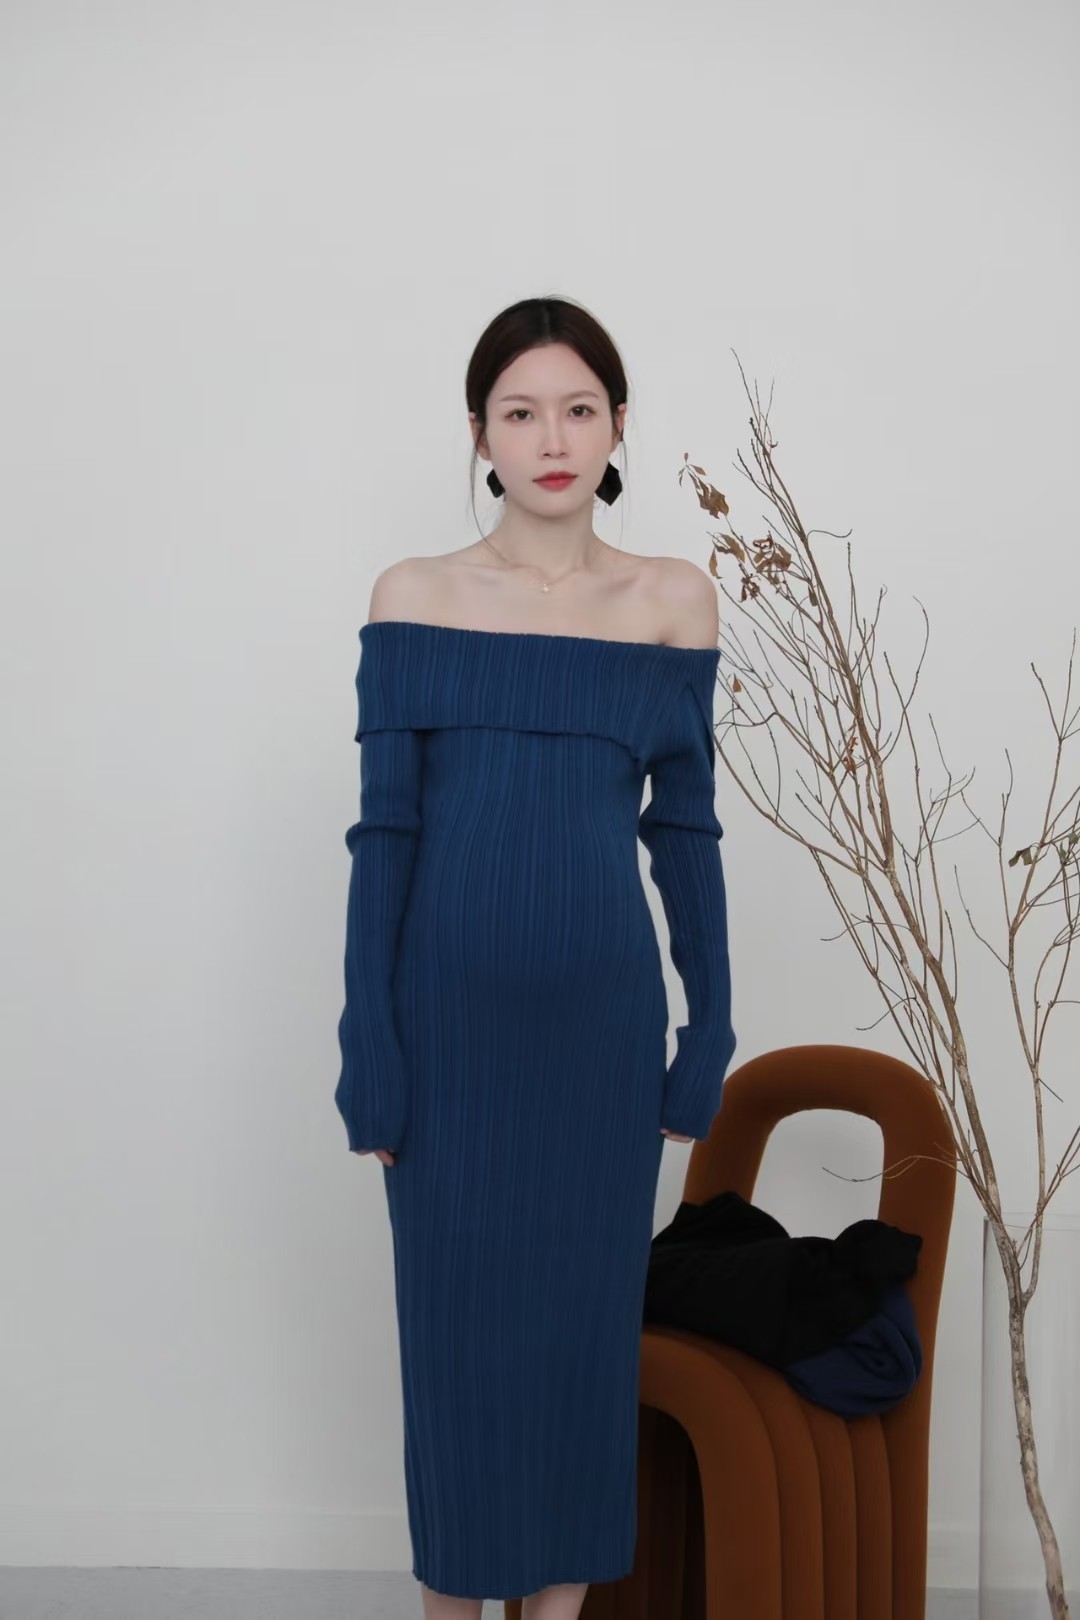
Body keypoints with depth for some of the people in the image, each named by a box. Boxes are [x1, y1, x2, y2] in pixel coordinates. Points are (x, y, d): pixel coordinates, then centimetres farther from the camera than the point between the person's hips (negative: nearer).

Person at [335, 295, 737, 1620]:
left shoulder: (673, 600, 3)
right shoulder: (413, 597, 0)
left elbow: (685, 830, 6)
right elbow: (383, 830, -2)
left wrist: (710, 1028, 4)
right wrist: (368, 1049, -5)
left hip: (601, 1015, 1)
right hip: (451, 1014, -1)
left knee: (584, 1314, 9)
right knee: (453, 1314, 8)